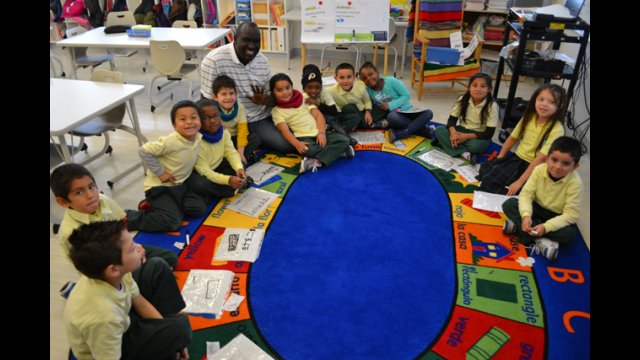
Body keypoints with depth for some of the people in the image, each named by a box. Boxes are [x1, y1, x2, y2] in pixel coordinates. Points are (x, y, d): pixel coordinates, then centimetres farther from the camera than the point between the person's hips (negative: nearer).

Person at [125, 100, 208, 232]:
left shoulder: (199, 138, -6)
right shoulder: (170, 142, -27)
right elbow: (143, 151, -22)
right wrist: (160, 172, -19)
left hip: (181, 185, 8)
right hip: (160, 187, -8)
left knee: (199, 208, -1)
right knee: (172, 223, -18)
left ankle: (154, 206, 12)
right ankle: (128, 218, -3)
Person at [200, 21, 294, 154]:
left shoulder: (262, 60, 4)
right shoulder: (214, 60, -15)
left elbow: (270, 94, 10)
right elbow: (207, 100, -10)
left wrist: (264, 101, -15)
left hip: (260, 118, 5)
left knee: (288, 144, -11)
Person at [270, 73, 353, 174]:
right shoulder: (276, 111, 5)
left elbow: (318, 115, 7)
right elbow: (285, 130, -9)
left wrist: (322, 133, -12)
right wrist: (297, 144, -29)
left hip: (320, 133, 4)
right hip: (303, 137, -4)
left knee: (344, 140, -20)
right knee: (308, 150, -39)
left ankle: (317, 161, -30)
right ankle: (338, 151, -23)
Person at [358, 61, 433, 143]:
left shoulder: (391, 81, -10)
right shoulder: (368, 90, -4)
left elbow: (406, 95, -9)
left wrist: (390, 105, -17)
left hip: (407, 111, 1)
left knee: (428, 113, -26)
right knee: (392, 117, -38)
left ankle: (400, 134, -37)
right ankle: (421, 129, -25)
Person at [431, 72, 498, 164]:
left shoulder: (492, 106, -18)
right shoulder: (463, 100, -8)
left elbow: (489, 133, -19)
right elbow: (452, 119, -6)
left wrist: (467, 136, -27)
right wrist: (453, 132, -29)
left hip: (479, 135, -4)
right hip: (461, 130, 4)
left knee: (477, 145, -39)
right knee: (439, 130, -22)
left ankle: (446, 142, -22)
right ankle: (465, 153, -31)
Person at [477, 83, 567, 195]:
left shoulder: (557, 129, -19)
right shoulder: (529, 117, 0)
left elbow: (541, 158, -24)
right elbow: (512, 139, 10)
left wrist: (520, 182, -28)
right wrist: (498, 160, 3)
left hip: (534, 168, -6)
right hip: (517, 158, 6)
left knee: (492, 179, -22)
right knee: (485, 168, -13)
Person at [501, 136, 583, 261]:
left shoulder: (575, 183, -26)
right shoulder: (539, 169, -19)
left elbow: (571, 215, -26)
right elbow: (526, 194, -20)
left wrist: (545, 227, -39)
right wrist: (526, 216, -39)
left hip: (556, 216, -2)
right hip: (537, 209, 2)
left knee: (570, 233, -34)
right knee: (509, 204, -22)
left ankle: (518, 226, -27)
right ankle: (541, 240, -25)